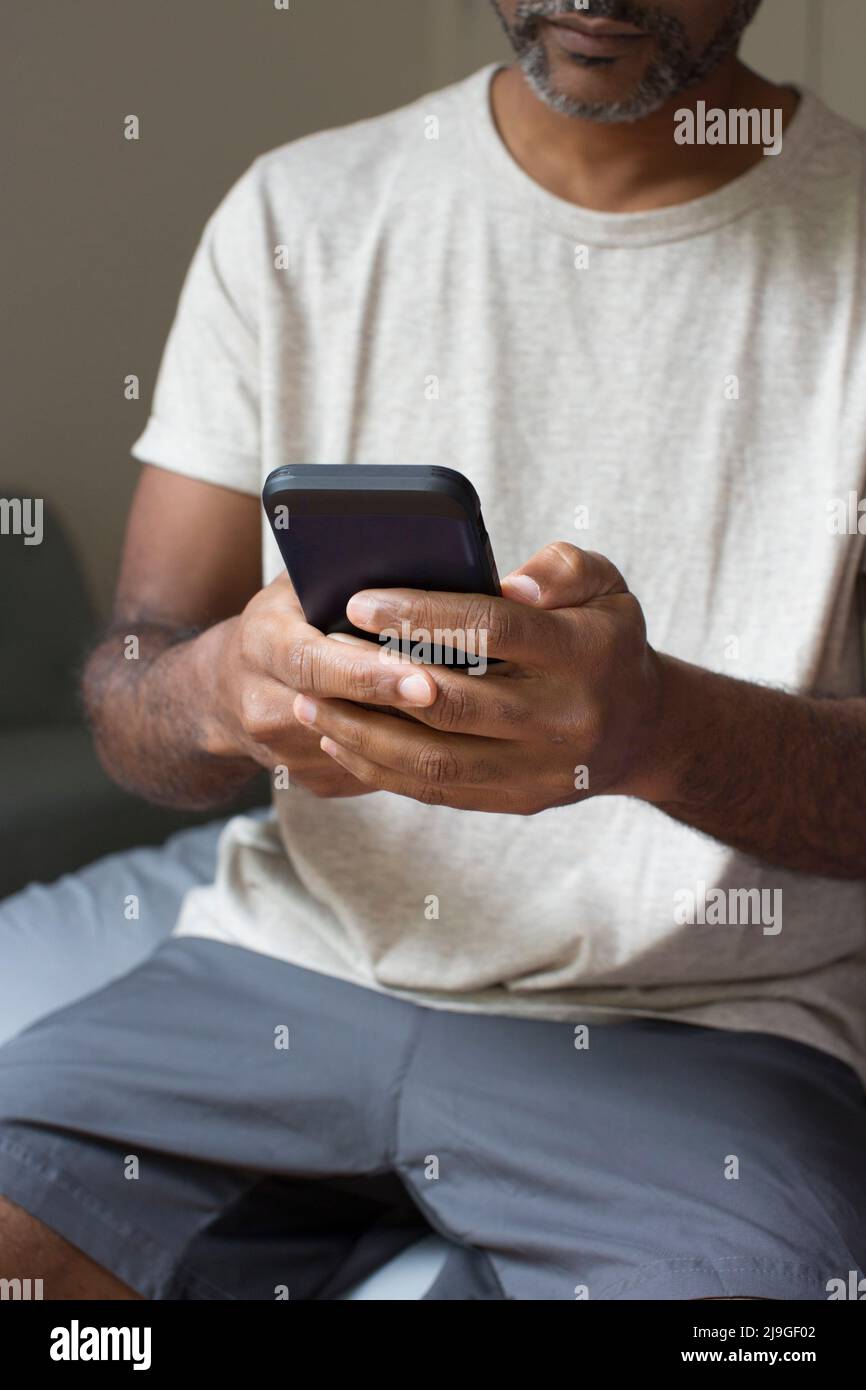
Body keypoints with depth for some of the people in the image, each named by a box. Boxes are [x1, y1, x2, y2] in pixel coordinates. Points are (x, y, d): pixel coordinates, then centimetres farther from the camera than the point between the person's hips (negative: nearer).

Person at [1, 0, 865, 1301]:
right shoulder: (294, 214, 6)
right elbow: (128, 693, 4)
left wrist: (656, 724, -28)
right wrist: (223, 691, -20)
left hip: (697, 1027, -2)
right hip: (287, 965, 3)